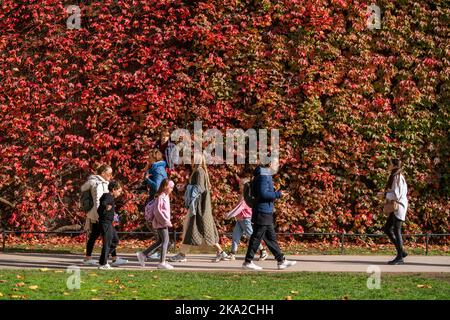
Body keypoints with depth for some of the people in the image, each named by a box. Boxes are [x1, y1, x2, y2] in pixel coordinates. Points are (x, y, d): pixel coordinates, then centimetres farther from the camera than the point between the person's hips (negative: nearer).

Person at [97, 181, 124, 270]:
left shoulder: (110, 197, 15)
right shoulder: (108, 197, -14)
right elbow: (103, 203, -34)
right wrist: (106, 207, -48)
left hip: (109, 223, 11)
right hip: (105, 223, -11)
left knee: (115, 240, 17)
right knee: (107, 243, -6)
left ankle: (104, 258, 18)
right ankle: (103, 264, -1)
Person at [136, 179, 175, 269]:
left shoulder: (166, 196, 14)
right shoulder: (160, 197, -16)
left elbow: (154, 209, 23)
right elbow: (157, 211, -22)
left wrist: (152, 218, 21)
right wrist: (166, 221, -21)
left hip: (163, 222, 10)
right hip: (161, 222, -10)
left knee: (160, 241, 14)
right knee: (165, 241, -7)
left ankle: (143, 254, 18)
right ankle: (162, 262, -3)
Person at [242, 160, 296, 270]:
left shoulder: (267, 176, 17)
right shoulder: (263, 176, -16)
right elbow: (263, 194, -24)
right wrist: (278, 194, -17)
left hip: (266, 213, 11)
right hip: (262, 213, -11)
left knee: (271, 238, 12)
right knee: (256, 237, -5)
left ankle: (281, 261, 16)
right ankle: (248, 262, 1)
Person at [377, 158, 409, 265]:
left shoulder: (397, 177, -15)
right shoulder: (396, 176, 14)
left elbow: (396, 195, -21)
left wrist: (385, 194, -10)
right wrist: (386, 193, 9)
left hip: (399, 206, -10)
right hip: (395, 207, 10)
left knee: (396, 231, -6)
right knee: (387, 229, 12)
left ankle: (400, 257, -1)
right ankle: (401, 251, 15)